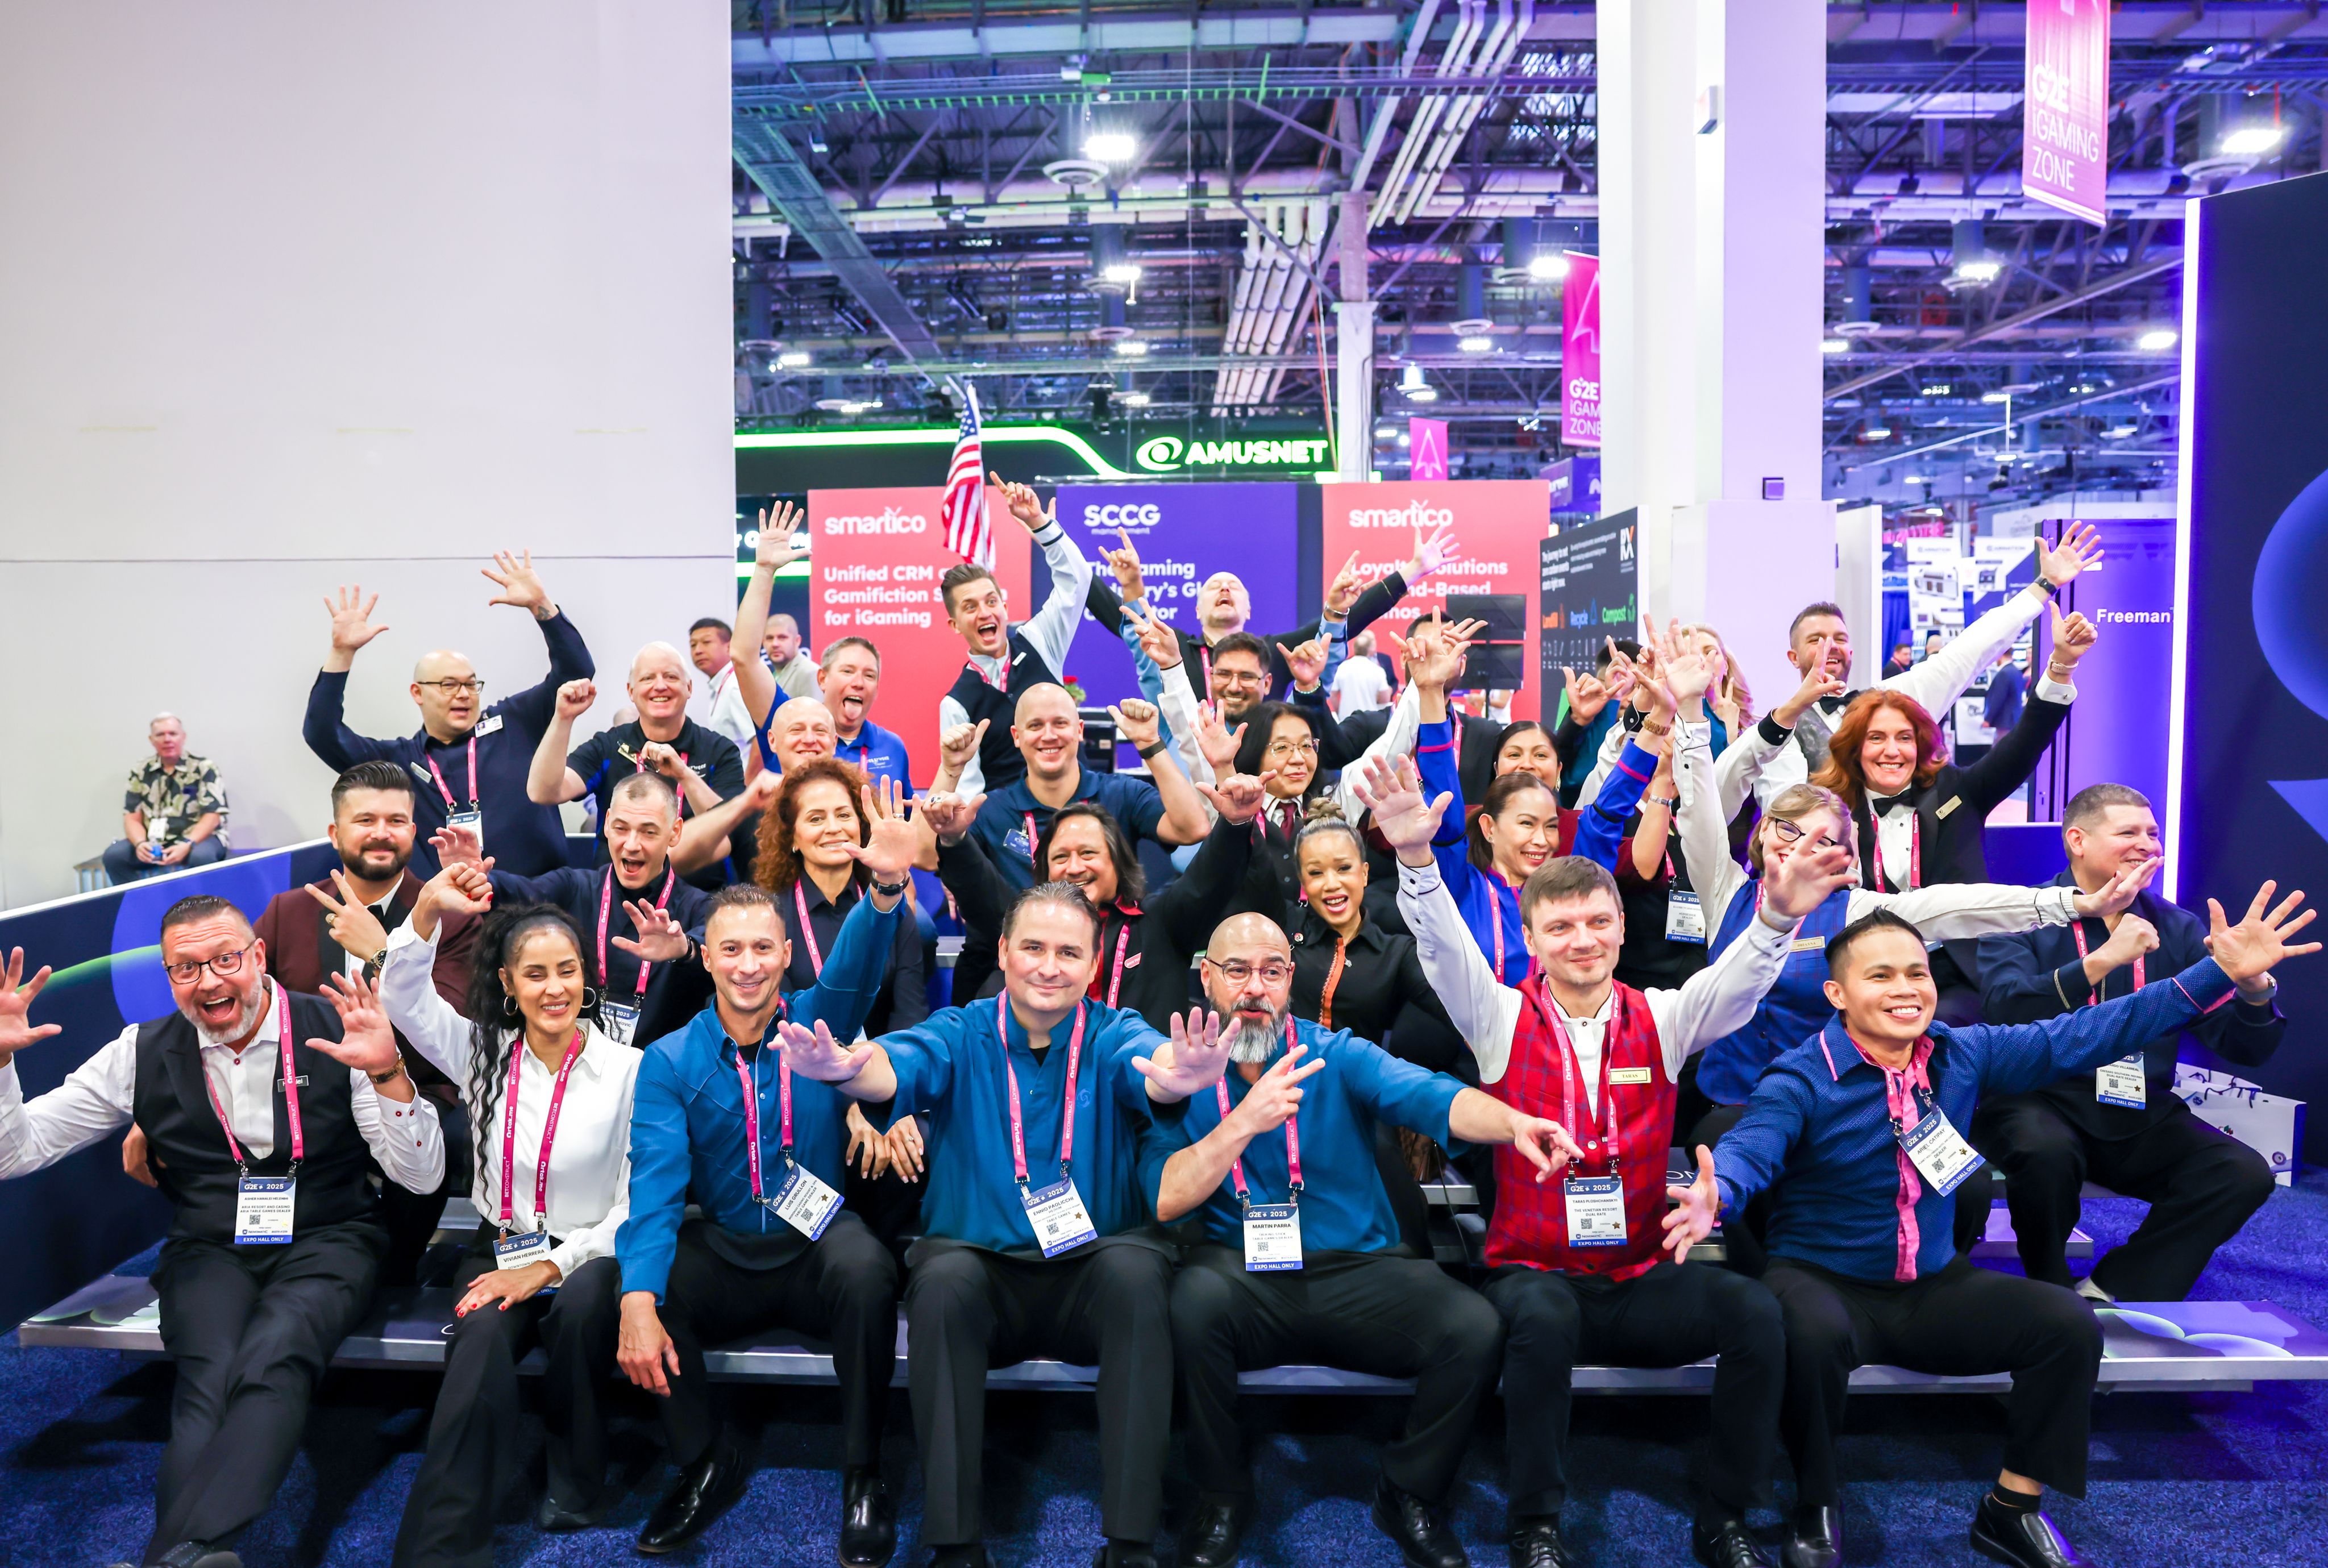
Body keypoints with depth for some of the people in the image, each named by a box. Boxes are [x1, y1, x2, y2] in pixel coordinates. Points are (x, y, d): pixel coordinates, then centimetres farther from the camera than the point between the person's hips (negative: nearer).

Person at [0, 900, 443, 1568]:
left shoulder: (334, 1033, -4)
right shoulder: (143, 1053, 5)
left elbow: (422, 1177, -7)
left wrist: (388, 1074, -25)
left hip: (325, 1243, -2)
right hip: (208, 1254, 3)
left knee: (272, 1360, -33)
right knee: (211, 1381, -29)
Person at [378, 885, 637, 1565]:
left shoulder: (626, 1069, -7)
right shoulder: (482, 1054, 5)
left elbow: (637, 1205, -7)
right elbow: (401, 996, -9)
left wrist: (551, 1266, -15)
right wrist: (429, 910, -25)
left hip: (589, 1255, -2)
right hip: (499, 1249, 2)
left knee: (580, 1307, -35)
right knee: (482, 1340, -30)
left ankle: (575, 1483, -9)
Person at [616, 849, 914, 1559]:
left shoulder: (815, 1022, -2)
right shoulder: (670, 1061, -1)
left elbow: (856, 967, -24)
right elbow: (656, 1183, -13)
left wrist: (886, 889, -46)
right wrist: (638, 1302, -29)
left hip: (818, 1247, -2)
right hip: (724, 1253, 2)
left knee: (867, 1268, -34)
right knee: (617, 1282, -24)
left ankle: (863, 1476, -12)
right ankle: (706, 1461, 0)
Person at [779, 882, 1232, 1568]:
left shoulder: (1113, 1036, 0)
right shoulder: (962, 1035, 1)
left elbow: (1147, 1064, -24)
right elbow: (896, 1066, -20)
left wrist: (1179, 1077, -51)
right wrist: (843, 1068, -45)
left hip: (1092, 1281, 0)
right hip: (983, 1276, 0)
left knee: (1137, 1267, -30)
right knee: (944, 1274, -30)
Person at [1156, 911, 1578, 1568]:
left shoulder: (1338, 1056, 1)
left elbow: (1428, 1095, -18)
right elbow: (1164, 1202, -10)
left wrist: (1514, 1123, -39)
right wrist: (1243, 1124, -24)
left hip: (1360, 1269, 1)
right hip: (1244, 1276, -1)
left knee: (1475, 1329, -23)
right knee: (1195, 1299, -34)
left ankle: (1411, 1494, 8)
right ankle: (1222, 1496, -5)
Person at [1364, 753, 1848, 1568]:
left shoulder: (1660, 1020, 6)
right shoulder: (1502, 1019, 1)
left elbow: (1738, 979, -10)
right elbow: (1444, 949, -15)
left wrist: (1778, 916, -31)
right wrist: (1417, 858, -33)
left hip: (1640, 1279, 2)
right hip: (1533, 1273, -2)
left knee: (1755, 1312, -22)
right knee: (1543, 1314, -34)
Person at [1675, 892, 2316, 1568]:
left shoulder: (1966, 1055, 1)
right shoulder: (1801, 1078, -17)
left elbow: (2085, 1035, 2)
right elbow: (1752, 1145, -33)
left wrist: (2225, 973, -2)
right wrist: (1715, 1196, -58)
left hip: (1934, 1286, 6)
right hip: (1823, 1282, -5)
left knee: (2070, 1324, -11)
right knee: (1814, 1334, -37)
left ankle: (2012, 1510, 10)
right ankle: (1816, 1511, -8)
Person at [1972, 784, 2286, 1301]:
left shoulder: (2177, 930, 10)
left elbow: (2240, 1047, 5)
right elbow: (2005, 1010, -20)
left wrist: (2253, 988, -16)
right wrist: (2101, 961, -28)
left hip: (2140, 1116, 5)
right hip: (2037, 1102, -4)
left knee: (2246, 1174, -18)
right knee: (2047, 1149, -35)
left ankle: (2103, 1296, -7)